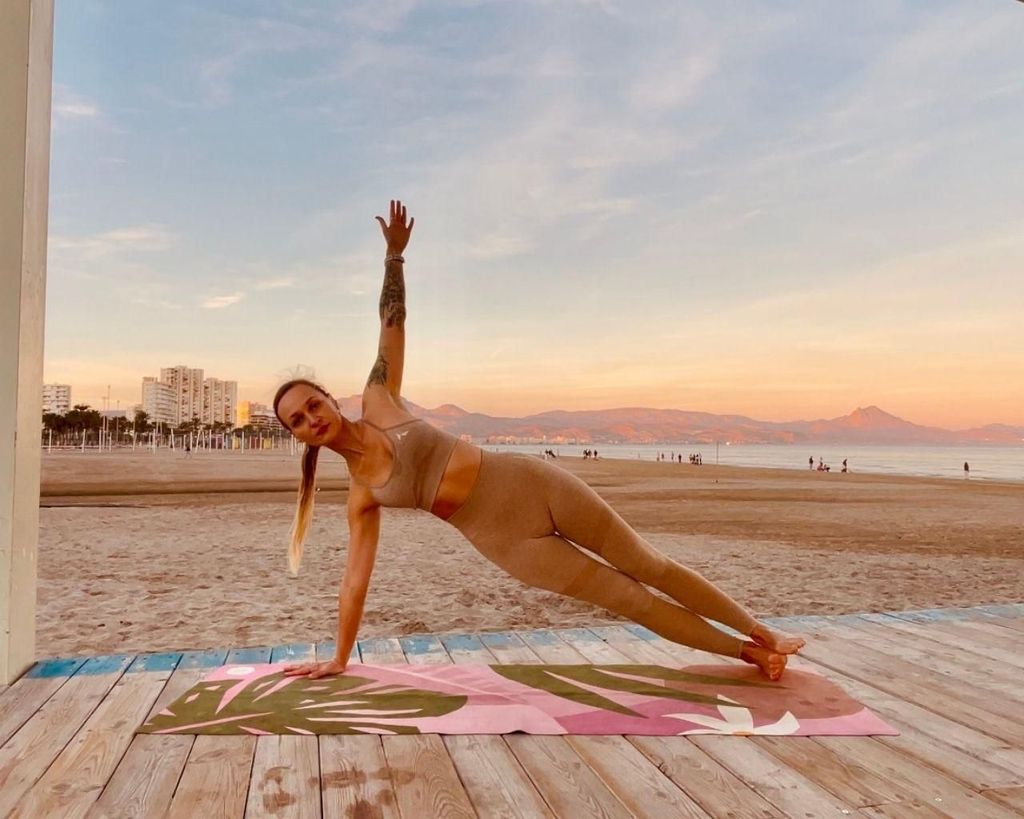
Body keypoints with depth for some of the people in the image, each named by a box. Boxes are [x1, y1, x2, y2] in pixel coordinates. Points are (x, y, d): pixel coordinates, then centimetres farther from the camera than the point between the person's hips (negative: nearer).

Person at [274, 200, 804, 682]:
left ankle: (759, 632, 24)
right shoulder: (361, 495, 2)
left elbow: (392, 322, 3)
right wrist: (339, 658, 8)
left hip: (529, 483, 0)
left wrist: (394, 255, -5)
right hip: (506, 541, 0)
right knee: (629, 598, 3)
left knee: (649, 568, 7)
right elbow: (356, 578, 6)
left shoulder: (378, 403, 2)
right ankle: (745, 651, 21)